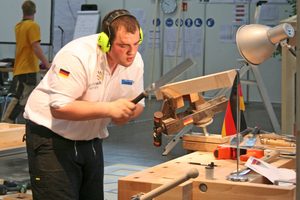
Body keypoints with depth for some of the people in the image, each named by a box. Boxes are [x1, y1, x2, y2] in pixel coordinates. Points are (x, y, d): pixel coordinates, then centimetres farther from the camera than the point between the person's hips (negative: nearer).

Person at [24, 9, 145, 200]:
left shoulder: (135, 61, -5)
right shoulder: (76, 57, -28)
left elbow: (138, 104, 7)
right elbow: (59, 108, -31)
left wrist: (128, 112, -19)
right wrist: (110, 109, -34)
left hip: (91, 138, 7)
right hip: (51, 135, -7)